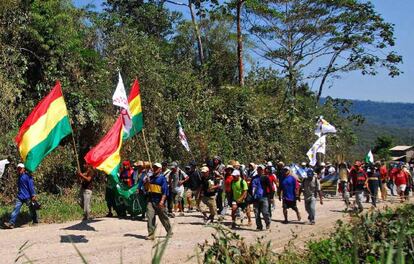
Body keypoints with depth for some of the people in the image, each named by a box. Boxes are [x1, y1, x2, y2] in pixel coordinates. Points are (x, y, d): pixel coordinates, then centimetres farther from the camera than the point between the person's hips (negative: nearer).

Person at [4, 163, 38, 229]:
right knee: (16, 209, -6)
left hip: (27, 197, -6)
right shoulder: (19, 177, 15)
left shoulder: (27, 176, -9)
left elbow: (31, 186, -13)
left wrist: (33, 195, -18)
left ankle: (35, 221, 21)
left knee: (32, 209, 6)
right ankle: (11, 223, -12)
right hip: (20, 196, 6)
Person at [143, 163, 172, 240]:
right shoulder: (150, 178, 13)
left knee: (163, 217, 8)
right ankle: (151, 234, -4)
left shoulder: (162, 178, -4)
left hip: (159, 201, -4)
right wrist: (147, 183, -4)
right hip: (150, 200, 4)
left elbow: (165, 190, -10)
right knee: (150, 216, -7)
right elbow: (146, 189, 17)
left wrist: (162, 200, -20)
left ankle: (169, 232, 25)